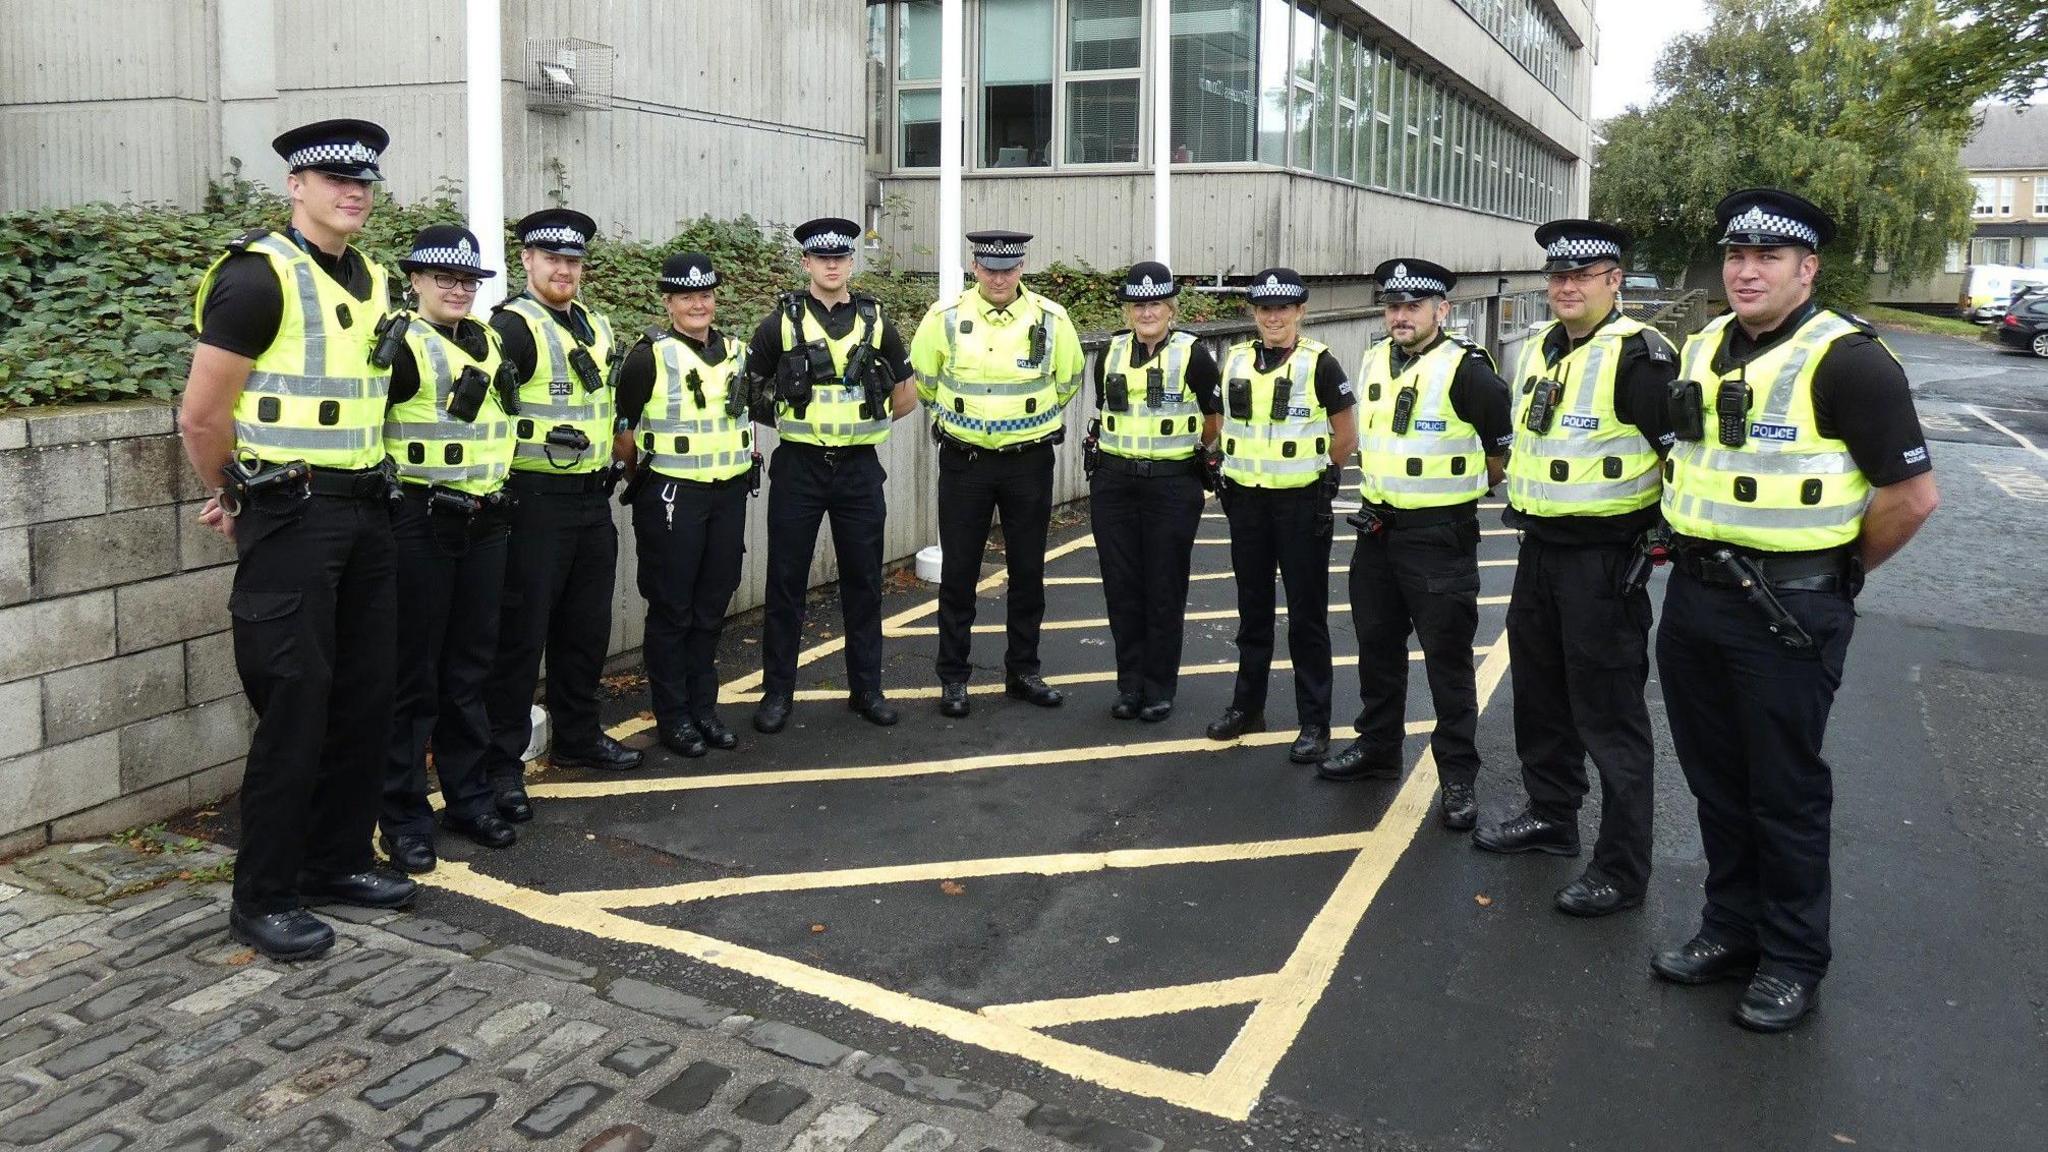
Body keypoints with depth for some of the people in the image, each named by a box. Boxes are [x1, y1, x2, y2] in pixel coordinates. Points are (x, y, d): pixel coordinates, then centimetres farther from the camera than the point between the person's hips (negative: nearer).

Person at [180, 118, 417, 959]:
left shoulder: (374, 282, 11)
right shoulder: (258, 276, -12)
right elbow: (200, 416, -11)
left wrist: (357, 487, 18)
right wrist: (236, 497, 2)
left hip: (366, 510, 8)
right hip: (290, 517, -7)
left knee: (364, 697, 12)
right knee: (294, 706, -4)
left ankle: (337, 861, 26)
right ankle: (262, 899, 9)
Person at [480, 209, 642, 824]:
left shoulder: (595, 325, 15)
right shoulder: (512, 326, -10)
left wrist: (617, 458, 21)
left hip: (593, 498, 8)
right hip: (536, 501, -8)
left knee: (587, 628, 16)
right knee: (521, 633, -4)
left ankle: (578, 737, 31)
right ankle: (501, 764, 4)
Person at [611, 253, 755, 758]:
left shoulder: (734, 352, 10)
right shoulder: (650, 356, -8)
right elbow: (620, 426, -6)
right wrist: (644, 475, 1)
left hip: (729, 492, 6)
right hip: (671, 495, -5)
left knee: (711, 607, 12)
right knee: (671, 610, 2)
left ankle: (704, 707, 23)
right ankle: (672, 716, 13)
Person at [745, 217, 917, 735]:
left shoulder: (876, 322, 5)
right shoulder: (782, 322, -1)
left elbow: (907, 395, 15)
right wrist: (787, 421, 6)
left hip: (859, 469, 2)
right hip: (798, 468, -1)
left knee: (863, 581, 8)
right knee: (786, 582, 3)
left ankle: (866, 687, 19)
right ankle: (777, 691, 14)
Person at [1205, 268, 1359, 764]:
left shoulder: (1319, 363, -7)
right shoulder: (1234, 361, 6)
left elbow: (1347, 436, -3)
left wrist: (1311, 470, 3)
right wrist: (1242, 464, 11)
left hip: (1301, 504, -4)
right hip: (1246, 501, 5)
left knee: (1307, 616, 2)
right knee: (1253, 610, 15)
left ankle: (1315, 723, 10)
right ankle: (1247, 706, 28)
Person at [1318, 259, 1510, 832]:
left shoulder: (1466, 369, -14)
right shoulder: (1373, 361, 8)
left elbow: (1508, 446, -8)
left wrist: (1461, 484, 2)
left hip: (1440, 536, -7)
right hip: (1378, 529, 7)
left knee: (1447, 658, 0)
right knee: (1377, 645, 17)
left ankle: (1458, 778, 10)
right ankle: (1377, 747, 32)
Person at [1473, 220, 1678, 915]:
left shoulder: (1638, 355, -15)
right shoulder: (1536, 350, 11)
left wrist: (1661, 534, -15)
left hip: (1605, 559, -8)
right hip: (1539, 548, 8)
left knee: (1610, 715, -1)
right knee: (1540, 695, 19)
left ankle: (1622, 869, 9)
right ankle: (1550, 815, 37)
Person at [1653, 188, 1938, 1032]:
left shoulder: (1847, 360, -14)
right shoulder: (1703, 350, 9)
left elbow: (1913, 493, -15)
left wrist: (1835, 572, -4)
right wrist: (1695, 546, 14)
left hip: (1787, 611, -7)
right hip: (1695, 596, 7)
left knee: (1785, 790, 5)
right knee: (1715, 779, 16)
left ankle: (1793, 960, 21)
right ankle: (1731, 929, 32)